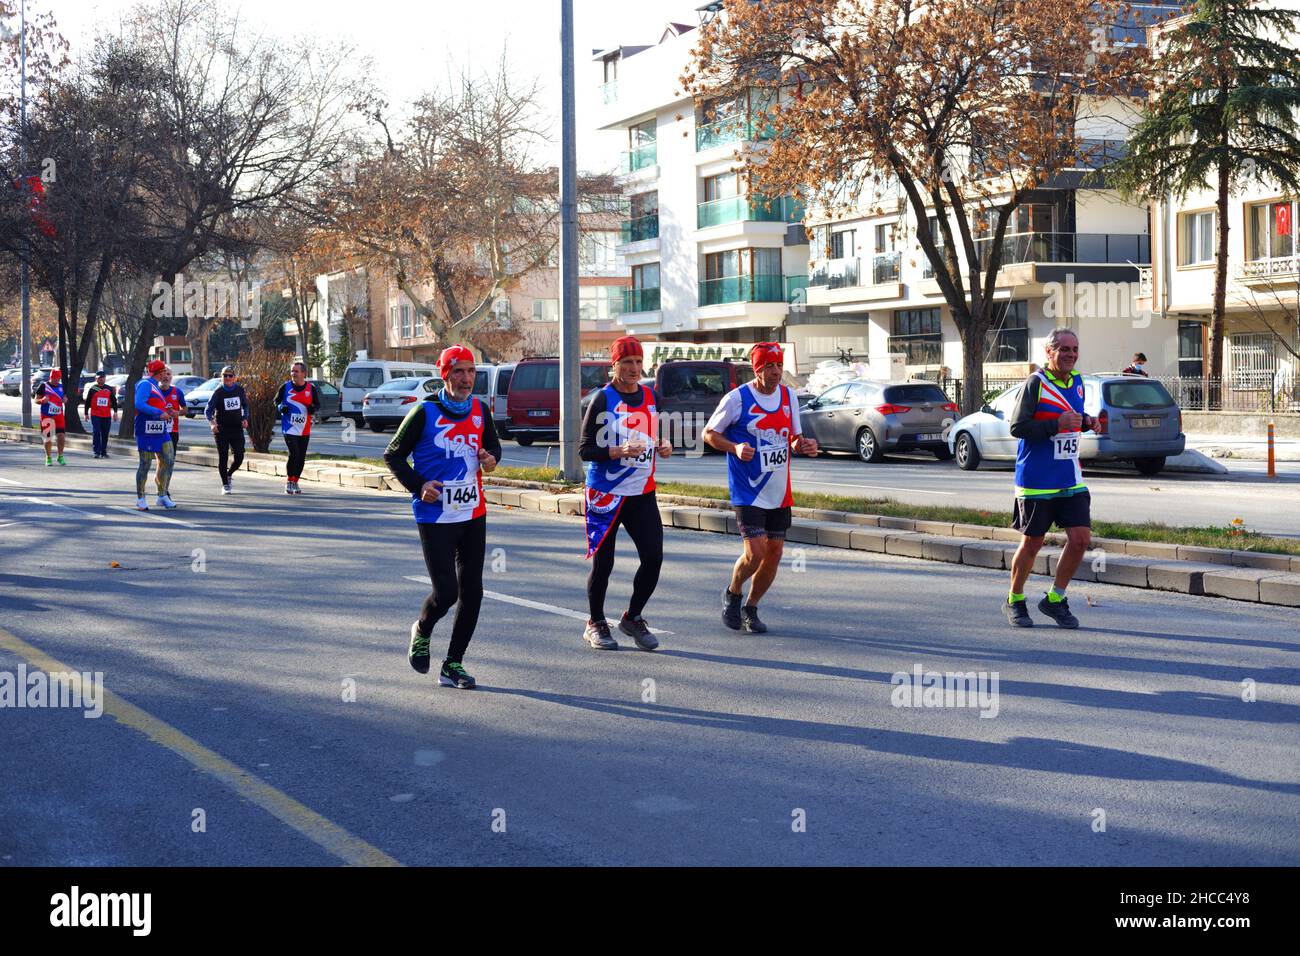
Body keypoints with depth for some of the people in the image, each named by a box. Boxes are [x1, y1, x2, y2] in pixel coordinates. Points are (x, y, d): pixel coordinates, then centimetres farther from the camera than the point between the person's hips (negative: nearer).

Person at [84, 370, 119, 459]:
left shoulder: (109, 389, 9)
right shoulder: (92, 389, 3)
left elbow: (114, 401, 13)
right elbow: (87, 402, 9)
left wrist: (115, 412, 5)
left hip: (107, 416, 3)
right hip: (95, 415, -3)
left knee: (105, 435, 7)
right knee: (96, 433, -11)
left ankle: (104, 452, 17)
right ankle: (97, 452, -10)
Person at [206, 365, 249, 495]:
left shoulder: (239, 389, 2)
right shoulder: (218, 391, -8)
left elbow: (245, 405, 18)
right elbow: (208, 410, -11)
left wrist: (245, 418, 2)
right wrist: (212, 423, -28)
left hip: (237, 429, 3)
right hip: (221, 430, -3)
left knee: (239, 457, 0)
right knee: (223, 457, -1)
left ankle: (229, 474, 29)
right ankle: (225, 485, 12)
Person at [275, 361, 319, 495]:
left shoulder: (311, 388, 1)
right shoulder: (285, 387, -2)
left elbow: (317, 404, 12)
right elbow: (276, 401, 9)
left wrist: (313, 408, -11)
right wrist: (281, 407, -14)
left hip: (304, 430, 3)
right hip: (289, 428, -3)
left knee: (301, 457, 8)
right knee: (294, 454, -15)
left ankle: (295, 482, 24)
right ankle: (289, 482, 0)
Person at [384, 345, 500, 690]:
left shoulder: (480, 411, 7)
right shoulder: (425, 412, -8)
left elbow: (493, 444, 23)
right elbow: (393, 455, -2)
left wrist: (491, 457, 0)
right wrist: (418, 485, -15)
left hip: (473, 515, 5)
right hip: (435, 517, -5)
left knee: (472, 591, 4)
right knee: (446, 592, -10)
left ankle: (453, 664, 16)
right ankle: (421, 631, 24)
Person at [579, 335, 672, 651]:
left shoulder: (651, 396, 9)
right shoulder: (602, 399, -9)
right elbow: (585, 450, -11)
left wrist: (663, 446, 1)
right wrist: (618, 452, -25)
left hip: (643, 494, 5)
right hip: (606, 494, -5)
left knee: (653, 557, -3)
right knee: (602, 561, 3)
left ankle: (633, 618, 18)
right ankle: (595, 624, 22)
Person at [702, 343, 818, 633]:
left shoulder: (789, 396, 7)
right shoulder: (737, 398, -10)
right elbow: (709, 433, -2)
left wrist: (804, 445, -8)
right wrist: (736, 448, -19)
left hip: (780, 493, 6)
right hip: (747, 492, -6)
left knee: (774, 554, 7)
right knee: (755, 553, -14)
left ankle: (750, 609, 27)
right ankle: (732, 593, 17)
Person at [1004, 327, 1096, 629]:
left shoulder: (1077, 381, 10)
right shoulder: (1035, 383, -11)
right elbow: (1017, 427, -15)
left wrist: (1086, 422, 4)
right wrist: (1056, 425, -23)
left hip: (1071, 480, 6)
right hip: (1036, 480, -6)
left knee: (1080, 539, -3)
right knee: (1032, 544, 4)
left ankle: (1055, 599, 14)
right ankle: (1014, 601, 24)